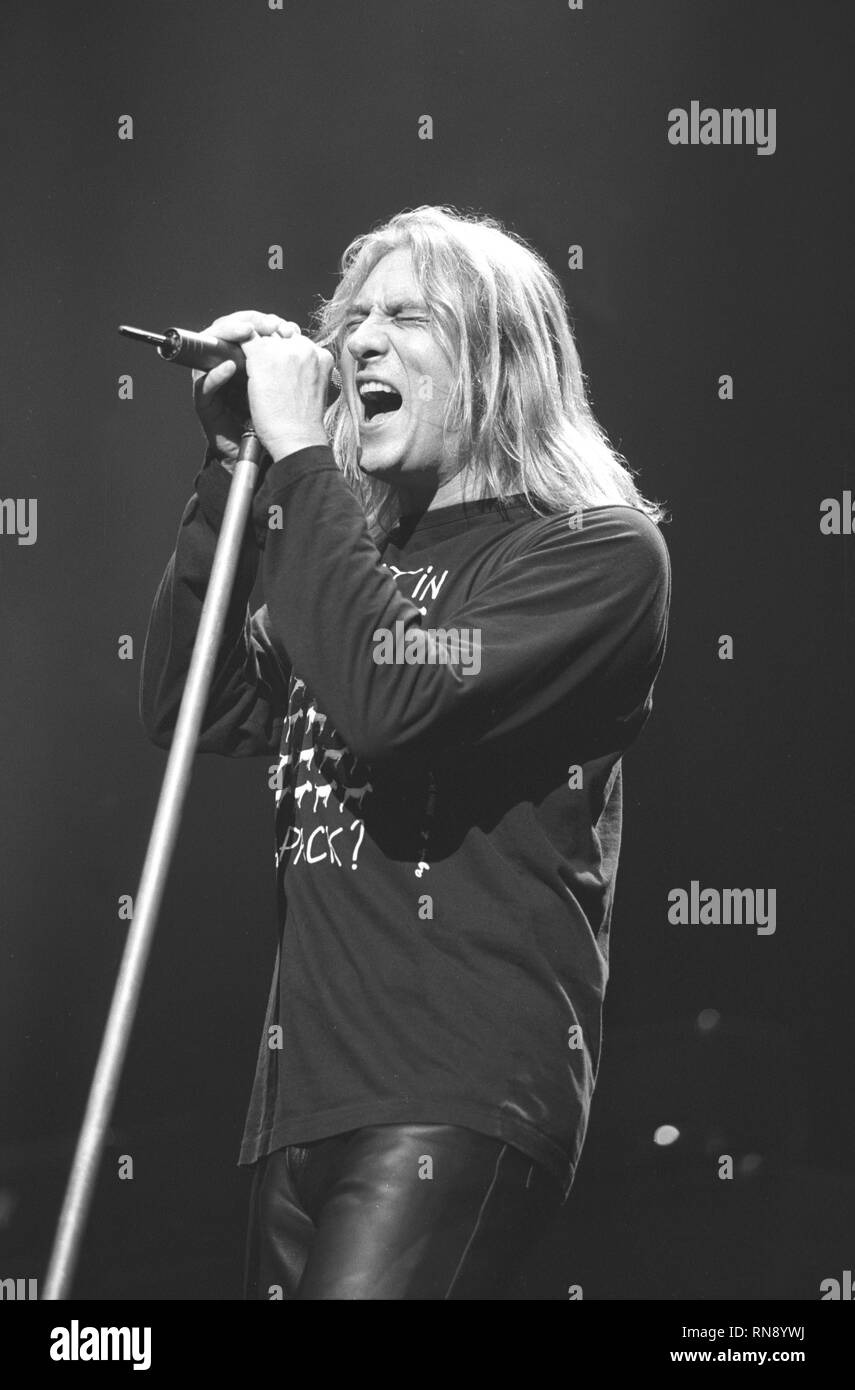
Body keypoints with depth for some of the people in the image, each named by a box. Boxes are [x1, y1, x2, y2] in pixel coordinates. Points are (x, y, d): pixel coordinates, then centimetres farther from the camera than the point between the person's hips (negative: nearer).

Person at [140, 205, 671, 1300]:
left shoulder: (600, 550, -3)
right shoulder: (360, 548, 19)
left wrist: (301, 457, -11)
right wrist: (232, 471, 5)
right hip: (304, 1094, 7)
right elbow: (190, 712, 12)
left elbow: (392, 703, -18)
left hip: (465, 1091, -7)